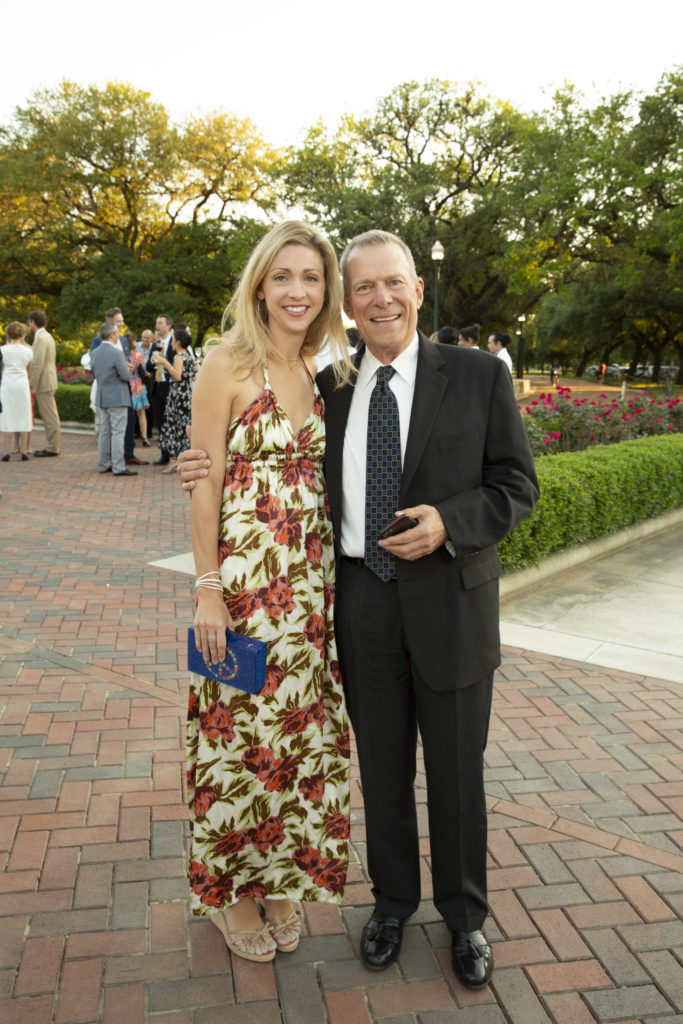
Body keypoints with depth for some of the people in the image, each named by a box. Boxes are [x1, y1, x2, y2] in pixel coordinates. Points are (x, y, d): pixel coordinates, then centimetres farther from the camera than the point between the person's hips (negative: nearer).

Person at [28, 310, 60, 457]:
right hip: (47, 383, 10)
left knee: (50, 417, -5)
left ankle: (52, 448, -2)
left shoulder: (41, 338, -16)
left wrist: (33, 386, -16)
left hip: (44, 384, -10)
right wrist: (35, 384, 19)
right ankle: (51, 446, 18)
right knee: (48, 416, 13)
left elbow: (38, 364, -20)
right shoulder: (46, 336, 16)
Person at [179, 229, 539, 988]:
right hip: (362, 604, 2)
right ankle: (392, 900, 42)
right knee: (382, 768, 17)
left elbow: (517, 484, -3)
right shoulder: (328, 388, 3)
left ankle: (464, 914, 38)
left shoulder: (478, 377, -5)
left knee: (456, 770, 13)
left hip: (449, 603, -2)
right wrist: (217, 473, -5)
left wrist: (449, 523, -20)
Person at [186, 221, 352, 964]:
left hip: (312, 581, 6)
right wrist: (208, 590, -13)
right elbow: (205, 484, -10)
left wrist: (335, 579, 8)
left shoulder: (322, 373, 10)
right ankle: (233, 888, 31)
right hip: (243, 579, -5)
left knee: (301, 728, 14)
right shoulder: (227, 366, -7)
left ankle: (280, 878, 35)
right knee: (241, 730, 7)